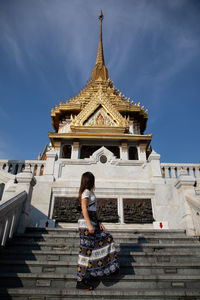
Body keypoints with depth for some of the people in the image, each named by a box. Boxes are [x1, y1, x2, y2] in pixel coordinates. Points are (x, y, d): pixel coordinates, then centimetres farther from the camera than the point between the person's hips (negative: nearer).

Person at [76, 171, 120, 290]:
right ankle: (81, 280, 5)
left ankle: (109, 268, 20)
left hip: (93, 222, 10)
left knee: (106, 238, 11)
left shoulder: (91, 192, 18)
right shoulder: (86, 192, -10)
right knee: (86, 249, -5)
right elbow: (84, 209, -18)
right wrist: (89, 225, -23)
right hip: (86, 222, -10)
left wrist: (99, 223, 17)